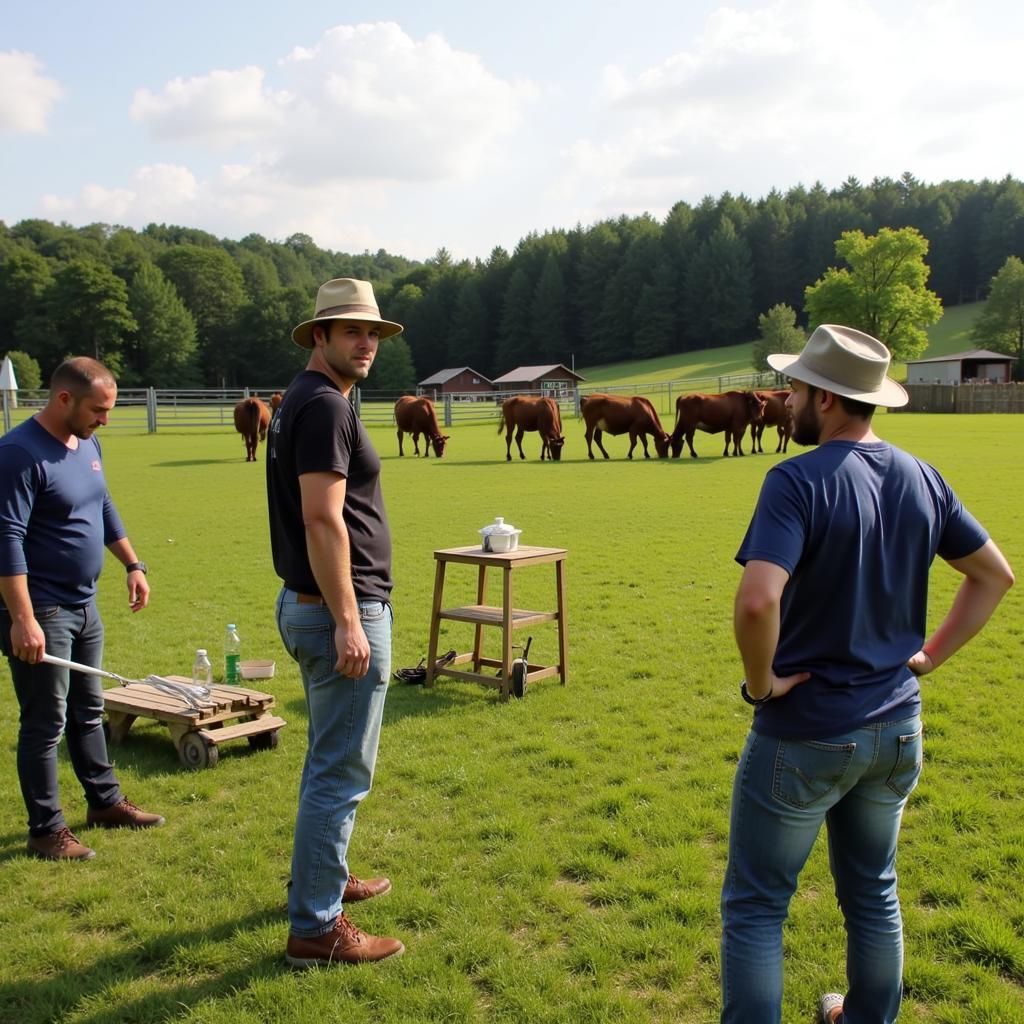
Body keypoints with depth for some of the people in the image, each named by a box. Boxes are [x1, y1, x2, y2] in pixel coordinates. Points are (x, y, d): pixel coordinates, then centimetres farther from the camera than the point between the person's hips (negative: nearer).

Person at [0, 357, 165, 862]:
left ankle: (104, 801, 32)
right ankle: (46, 829, 14)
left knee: (88, 711, 19)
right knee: (45, 723, 2)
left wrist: (133, 564, 17)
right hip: (41, 613, -8)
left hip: (83, 606, 8)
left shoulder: (88, 444, 7)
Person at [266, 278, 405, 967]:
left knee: (328, 760, 23)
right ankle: (316, 928, 8)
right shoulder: (325, 405, -16)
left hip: (308, 605, 11)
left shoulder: (306, 402, 15)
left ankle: (322, 878, 39)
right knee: (343, 773, -2)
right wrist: (347, 621, -25)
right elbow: (322, 521, -24)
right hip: (340, 612, -11)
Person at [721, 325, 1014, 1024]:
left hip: (804, 733, -7)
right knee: (873, 894, 23)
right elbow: (995, 576, 11)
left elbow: (757, 603, -34)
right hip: (895, 728, 7)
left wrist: (762, 681, -17)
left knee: (755, 907, 8)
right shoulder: (921, 479, 1)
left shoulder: (798, 482, -21)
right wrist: (928, 657, 10)